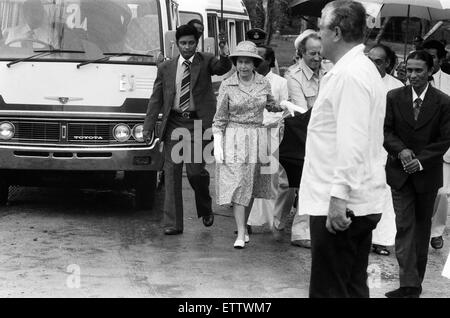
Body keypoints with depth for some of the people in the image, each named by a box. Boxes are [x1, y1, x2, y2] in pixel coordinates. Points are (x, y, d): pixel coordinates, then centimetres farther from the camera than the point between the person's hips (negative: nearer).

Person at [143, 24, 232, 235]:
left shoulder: (205, 62, 4)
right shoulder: (166, 68, 10)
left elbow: (222, 69, -16)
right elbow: (156, 99, 12)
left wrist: (224, 57, -39)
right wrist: (148, 126, 6)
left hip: (198, 123, -3)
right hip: (173, 123, 3)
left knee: (195, 170, -8)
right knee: (172, 171, 0)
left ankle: (205, 209, 22)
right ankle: (172, 223, 5)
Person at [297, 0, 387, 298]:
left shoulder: (349, 75, -16)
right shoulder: (365, 69, 17)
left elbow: (352, 142, -23)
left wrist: (339, 195, -25)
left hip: (339, 206, -10)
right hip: (361, 203, 10)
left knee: (329, 289, -6)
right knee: (353, 287, 14)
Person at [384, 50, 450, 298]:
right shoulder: (394, 97, -2)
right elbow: (385, 130, 0)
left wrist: (421, 161, -16)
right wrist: (400, 150, -18)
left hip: (427, 172, 0)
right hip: (400, 171, 0)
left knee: (422, 225, 12)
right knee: (404, 225, -6)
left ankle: (416, 280, 23)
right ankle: (409, 285, -9)